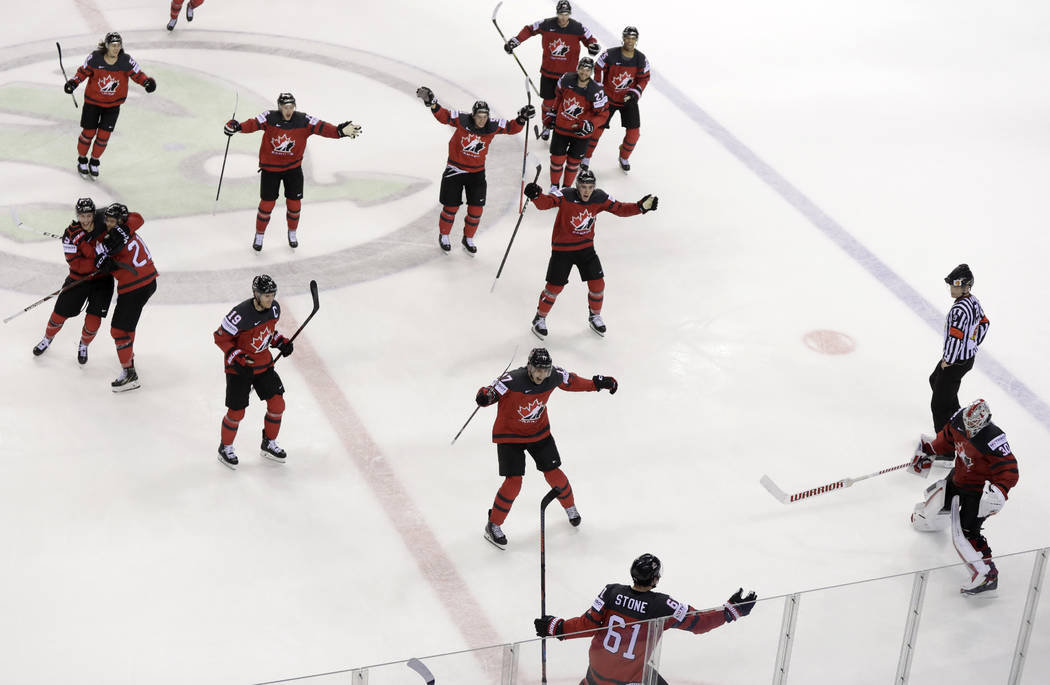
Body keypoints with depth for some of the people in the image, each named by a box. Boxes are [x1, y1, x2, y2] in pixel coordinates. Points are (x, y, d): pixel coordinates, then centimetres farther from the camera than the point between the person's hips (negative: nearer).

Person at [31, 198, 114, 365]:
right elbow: (75, 264, -25)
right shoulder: (71, 234, -18)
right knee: (60, 313, 8)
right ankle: (47, 339, 39)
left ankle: (84, 345, 24)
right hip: (79, 279, 0)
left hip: (102, 279, 0)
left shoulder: (102, 221, -14)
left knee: (93, 320, -7)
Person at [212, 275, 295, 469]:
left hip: (263, 363, 6)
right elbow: (220, 337, -19)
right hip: (239, 367, -6)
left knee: (277, 403, 5)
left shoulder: (274, 308, -7)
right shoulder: (240, 314, -29)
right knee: (236, 411, -1)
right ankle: (225, 448, 24)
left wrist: (281, 342, -1)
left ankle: (269, 444, 27)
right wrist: (236, 358, -26)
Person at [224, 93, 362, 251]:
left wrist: (340, 131, -34)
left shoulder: (303, 120, -11)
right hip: (270, 168, -2)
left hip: (293, 168, 2)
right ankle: (259, 235, 23)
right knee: (267, 203, 2)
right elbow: (253, 124, -26)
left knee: (294, 203, 7)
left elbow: (321, 127, -19)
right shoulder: (270, 118, -14)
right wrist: (238, 127, -46)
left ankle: (292, 232, 34)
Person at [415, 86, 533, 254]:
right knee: (451, 207, 5)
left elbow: (511, 127, -1)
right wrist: (432, 103, -21)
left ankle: (468, 238, 25)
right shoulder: (461, 120, -17)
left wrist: (522, 119, -18)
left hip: (477, 172, 2)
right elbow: (443, 116, -8)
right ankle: (444, 235, 29)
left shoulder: (493, 127, -11)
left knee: (476, 209, 3)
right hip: (455, 169, -2)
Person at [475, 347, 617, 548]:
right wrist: (486, 396, -55)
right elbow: (491, 393, -32)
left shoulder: (555, 376, -15)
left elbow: (572, 382, 5)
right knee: (513, 482, -11)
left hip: (539, 431, 4)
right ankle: (493, 526, 6)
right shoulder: (512, 381, -31)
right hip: (509, 434, -4)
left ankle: (570, 507, 38)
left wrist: (597, 383, 8)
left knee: (553, 473, 7)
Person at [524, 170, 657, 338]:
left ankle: (594, 315, 30)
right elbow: (545, 203, -34)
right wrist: (536, 196, -56)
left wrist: (641, 206, -11)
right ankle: (540, 318, 21)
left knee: (597, 283, 3)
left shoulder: (600, 198, -9)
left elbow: (620, 209, 0)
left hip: (585, 247, 4)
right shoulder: (565, 196, -22)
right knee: (555, 286, -2)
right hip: (562, 248, -4)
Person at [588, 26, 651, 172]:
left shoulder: (641, 59, -10)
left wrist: (636, 92, -12)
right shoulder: (610, 55, -19)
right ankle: (586, 157, 18)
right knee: (597, 127, -2)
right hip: (608, 98, -2)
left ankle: (624, 157, 25)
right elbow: (598, 71, -7)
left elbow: (644, 78, 2)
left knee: (634, 131, -2)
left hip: (629, 100, 2)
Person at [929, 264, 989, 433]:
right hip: (969, 356, 11)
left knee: (939, 404, -4)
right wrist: (972, 347, 21)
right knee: (935, 380, 34)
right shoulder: (973, 301, 2)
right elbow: (984, 324, 17)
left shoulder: (959, 309, -29)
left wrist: (947, 361, -18)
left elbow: (955, 338, -31)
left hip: (957, 362, -11)